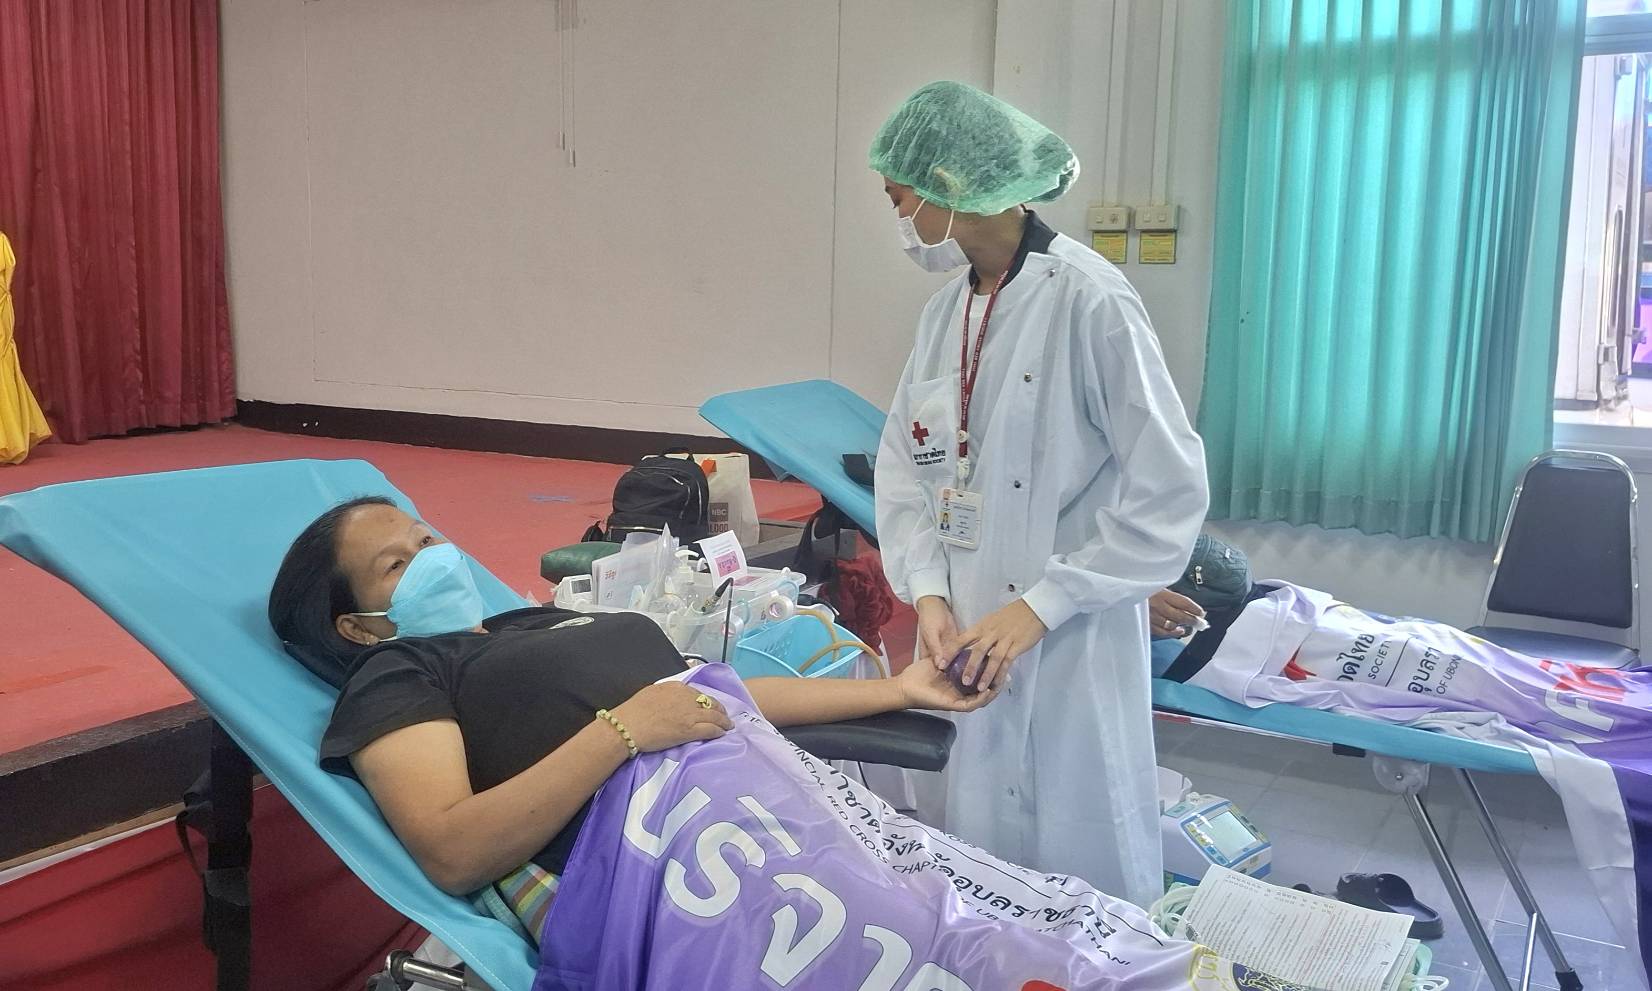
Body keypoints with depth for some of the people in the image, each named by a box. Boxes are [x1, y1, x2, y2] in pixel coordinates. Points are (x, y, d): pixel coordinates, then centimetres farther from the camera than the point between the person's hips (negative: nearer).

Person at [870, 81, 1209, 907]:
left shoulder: (1089, 300, -14)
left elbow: (1169, 491, -15)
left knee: (1084, 871, 9)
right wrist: (927, 588, -5)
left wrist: (1041, 605, -16)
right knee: (982, 862, 18)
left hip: (1073, 648, -6)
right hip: (972, 640, 6)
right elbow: (904, 461, 10)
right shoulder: (946, 311, 7)